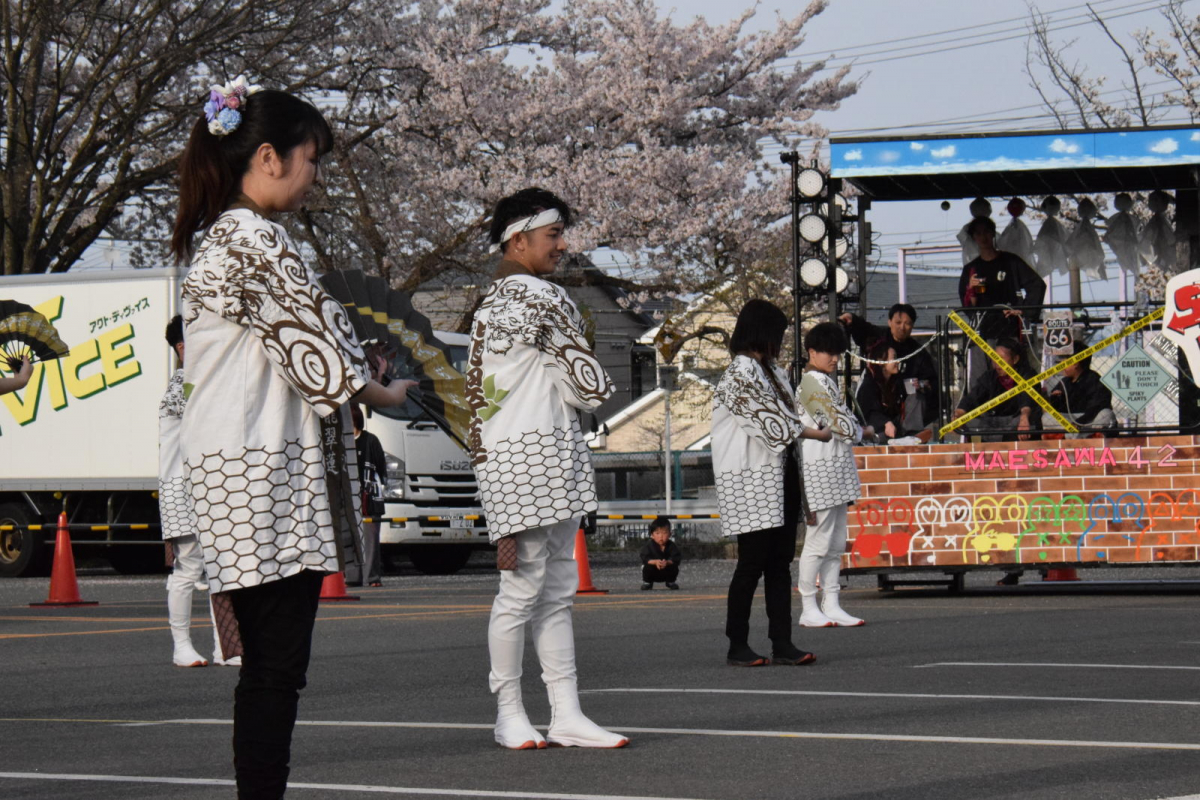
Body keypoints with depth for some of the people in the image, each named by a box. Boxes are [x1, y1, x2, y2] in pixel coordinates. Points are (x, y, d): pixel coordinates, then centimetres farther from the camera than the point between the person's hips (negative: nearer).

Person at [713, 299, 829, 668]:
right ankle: (737, 647, -3)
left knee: (780, 562, 5)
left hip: (780, 476, 9)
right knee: (753, 561, -8)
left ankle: (782, 643, 5)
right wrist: (813, 432, -1)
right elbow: (770, 422, -12)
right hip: (751, 480, -9)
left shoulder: (771, 372, 20)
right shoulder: (740, 374, -10)